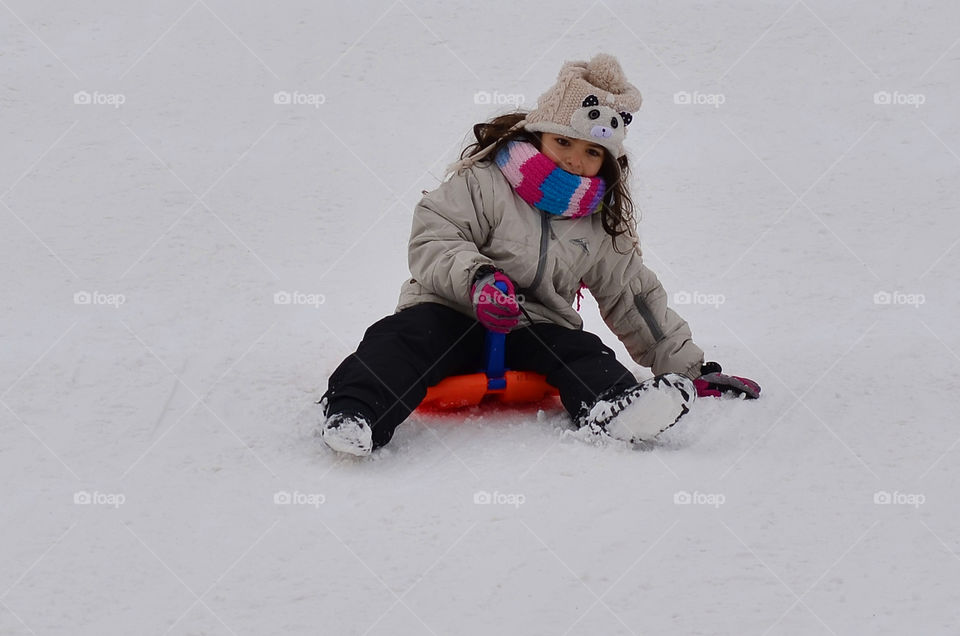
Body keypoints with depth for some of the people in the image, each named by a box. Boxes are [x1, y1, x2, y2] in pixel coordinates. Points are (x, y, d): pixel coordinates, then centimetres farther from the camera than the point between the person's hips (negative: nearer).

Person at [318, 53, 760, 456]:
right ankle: (354, 413, -56)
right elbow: (432, 242, -10)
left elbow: (633, 297, 21)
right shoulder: (482, 182, -1)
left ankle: (610, 411, -58)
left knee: (583, 352, -27)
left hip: (535, 330, 3)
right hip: (451, 313, -3)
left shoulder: (602, 228, 15)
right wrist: (475, 278, -30)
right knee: (411, 335, -34)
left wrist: (687, 368, 16)